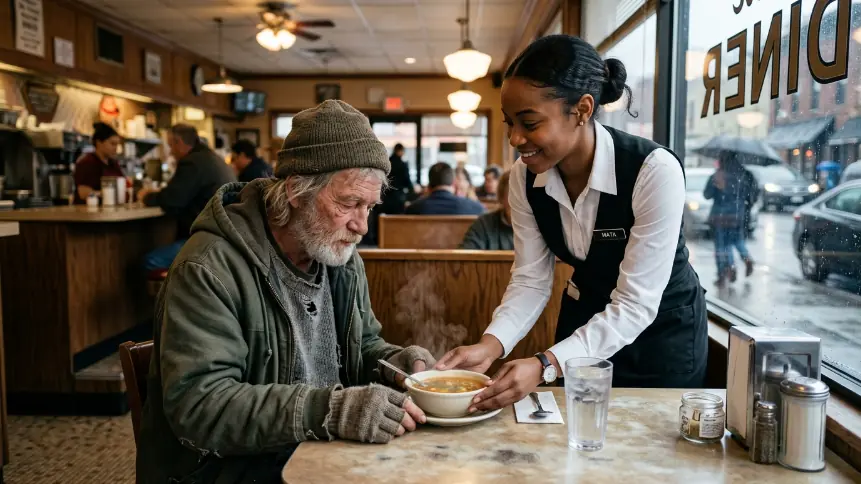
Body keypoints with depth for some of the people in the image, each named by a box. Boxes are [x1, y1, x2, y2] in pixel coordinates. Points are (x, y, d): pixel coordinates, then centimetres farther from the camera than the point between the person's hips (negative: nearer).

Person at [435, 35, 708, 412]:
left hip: (662, 329, -4)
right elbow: (531, 280, -10)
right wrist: (490, 345, -28)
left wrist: (545, 366, -39)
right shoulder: (525, 176, -15)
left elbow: (636, 306, -30)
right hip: (584, 319, 4)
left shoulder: (654, 171, -31)